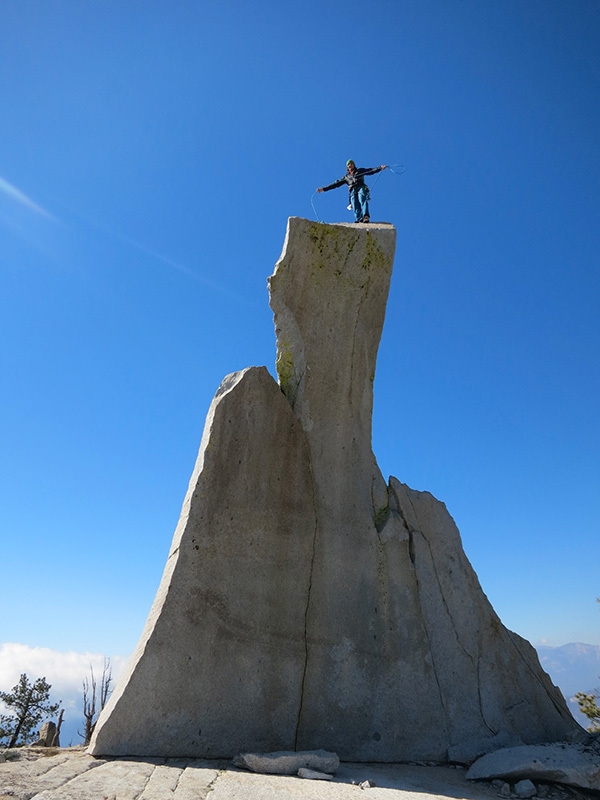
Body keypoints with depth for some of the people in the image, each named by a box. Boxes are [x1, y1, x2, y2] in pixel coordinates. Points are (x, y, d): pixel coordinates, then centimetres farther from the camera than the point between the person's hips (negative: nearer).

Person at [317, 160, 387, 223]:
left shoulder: (360, 171, 26)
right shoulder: (346, 177, 28)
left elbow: (371, 171, 16)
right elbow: (336, 184, 24)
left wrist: (380, 168, -2)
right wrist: (324, 189, 16)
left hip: (361, 188, -3)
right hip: (353, 192, 3)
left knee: (362, 200, -31)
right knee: (355, 207, -21)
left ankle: (366, 216, -52)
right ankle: (359, 220, -36)